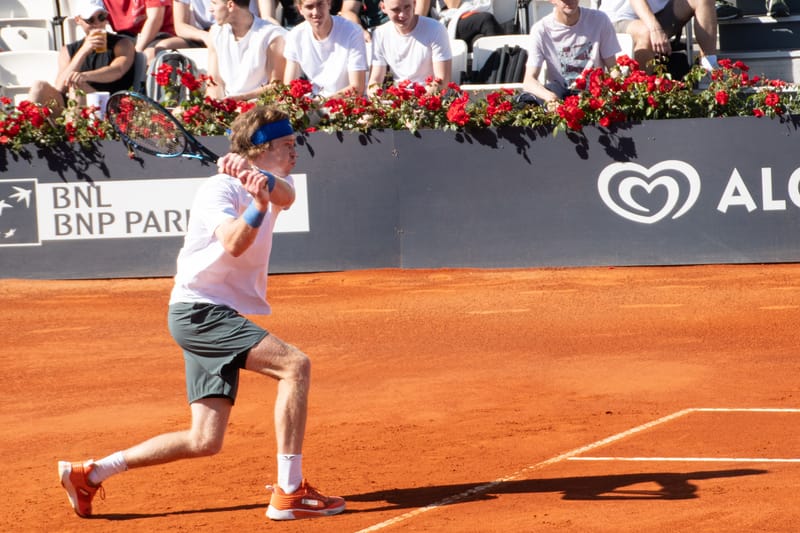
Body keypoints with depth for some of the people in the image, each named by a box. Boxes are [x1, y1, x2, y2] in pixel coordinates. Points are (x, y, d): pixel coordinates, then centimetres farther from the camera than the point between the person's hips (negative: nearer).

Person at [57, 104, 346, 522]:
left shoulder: (275, 184, 11)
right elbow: (233, 244, -29)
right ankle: (289, 493, -25)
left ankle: (89, 473, 11)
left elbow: (286, 195, -15)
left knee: (205, 441, 4)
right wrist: (258, 205, -45)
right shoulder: (220, 189, -12)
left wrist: (260, 179, -35)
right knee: (295, 365, -24)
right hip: (198, 310, -9)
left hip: (219, 316, 9)